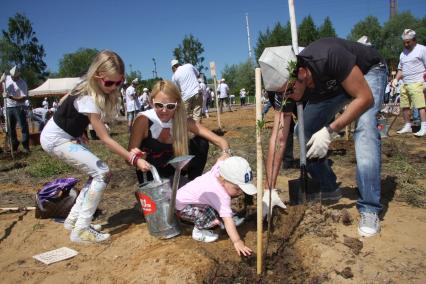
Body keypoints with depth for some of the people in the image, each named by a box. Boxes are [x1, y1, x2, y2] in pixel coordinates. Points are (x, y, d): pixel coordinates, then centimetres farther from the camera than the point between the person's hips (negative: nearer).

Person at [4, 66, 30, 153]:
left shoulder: (22, 83, -12)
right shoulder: (7, 78, 4)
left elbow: (24, 98, -18)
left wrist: (10, 97, -28)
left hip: (19, 107, -5)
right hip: (8, 107, 5)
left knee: (24, 127, -6)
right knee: (11, 127, 12)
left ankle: (26, 147, -3)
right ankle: (14, 146, 23)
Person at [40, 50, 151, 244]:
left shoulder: (86, 88, -5)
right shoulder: (88, 99, -30)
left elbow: (64, 103, 12)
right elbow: (105, 138, -28)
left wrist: (79, 130, 12)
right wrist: (133, 159, -28)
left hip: (67, 136, 9)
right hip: (56, 140, -9)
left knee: (97, 173, 6)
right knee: (102, 173, -16)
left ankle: (73, 219, 16)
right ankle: (81, 231, -10)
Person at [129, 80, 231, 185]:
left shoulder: (183, 121, -16)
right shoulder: (143, 120, -24)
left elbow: (219, 140, -18)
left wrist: (225, 153, -40)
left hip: (172, 170, 4)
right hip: (151, 174, -3)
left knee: (201, 142, -15)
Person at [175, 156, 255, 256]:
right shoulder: (222, 196, -36)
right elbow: (228, 220, -38)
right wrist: (237, 241, -39)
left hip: (186, 196, 9)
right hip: (181, 207, -9)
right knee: (214, 217, -29)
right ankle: (198, 232, -2)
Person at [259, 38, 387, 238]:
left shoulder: (329, 58, -42)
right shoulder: (287, 85, -25)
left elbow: (365, 98, -31)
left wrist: (329, 131, -40)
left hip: (368, 72, -4)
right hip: (330, 86, 5)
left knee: (364, 129, -28)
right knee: (305, 131, -8)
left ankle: (369, 209, -18)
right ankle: (329, 189, 11)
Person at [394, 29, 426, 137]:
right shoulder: (403, 53, 20)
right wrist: (396, 79, 9)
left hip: (417, 83, -7)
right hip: (405, 84, 7)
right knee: (404, 106, 8)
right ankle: (407, 126, 19)